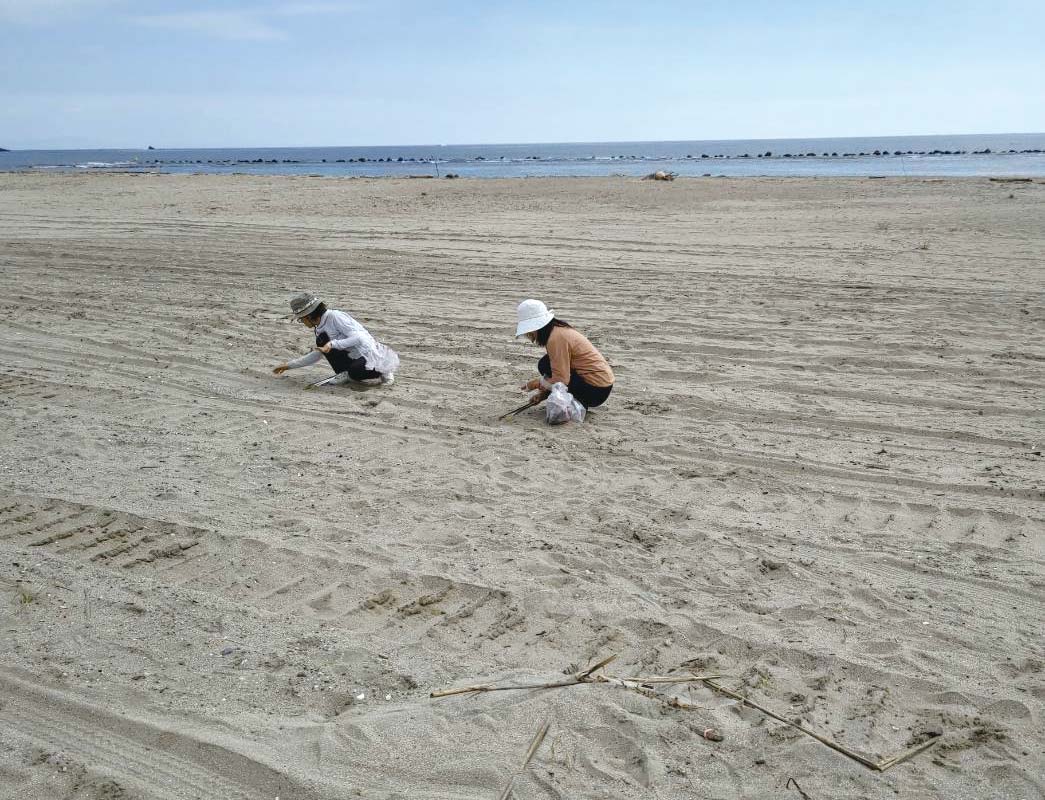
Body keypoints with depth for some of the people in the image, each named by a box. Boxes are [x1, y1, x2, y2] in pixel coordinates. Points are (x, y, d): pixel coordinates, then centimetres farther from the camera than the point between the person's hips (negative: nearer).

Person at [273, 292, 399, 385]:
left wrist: (332, 344, -32)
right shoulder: (319, 328, 11)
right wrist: (289, 365, 26)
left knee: (355, 372, -39)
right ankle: (344, 373, 0)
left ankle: (382, 371, -8)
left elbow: (359, 338, -25)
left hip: (371, 355, -8)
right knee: (322, 340, -5)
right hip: (355, 357, 8)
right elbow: (316, 355, 24)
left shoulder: (335, 317, -17)